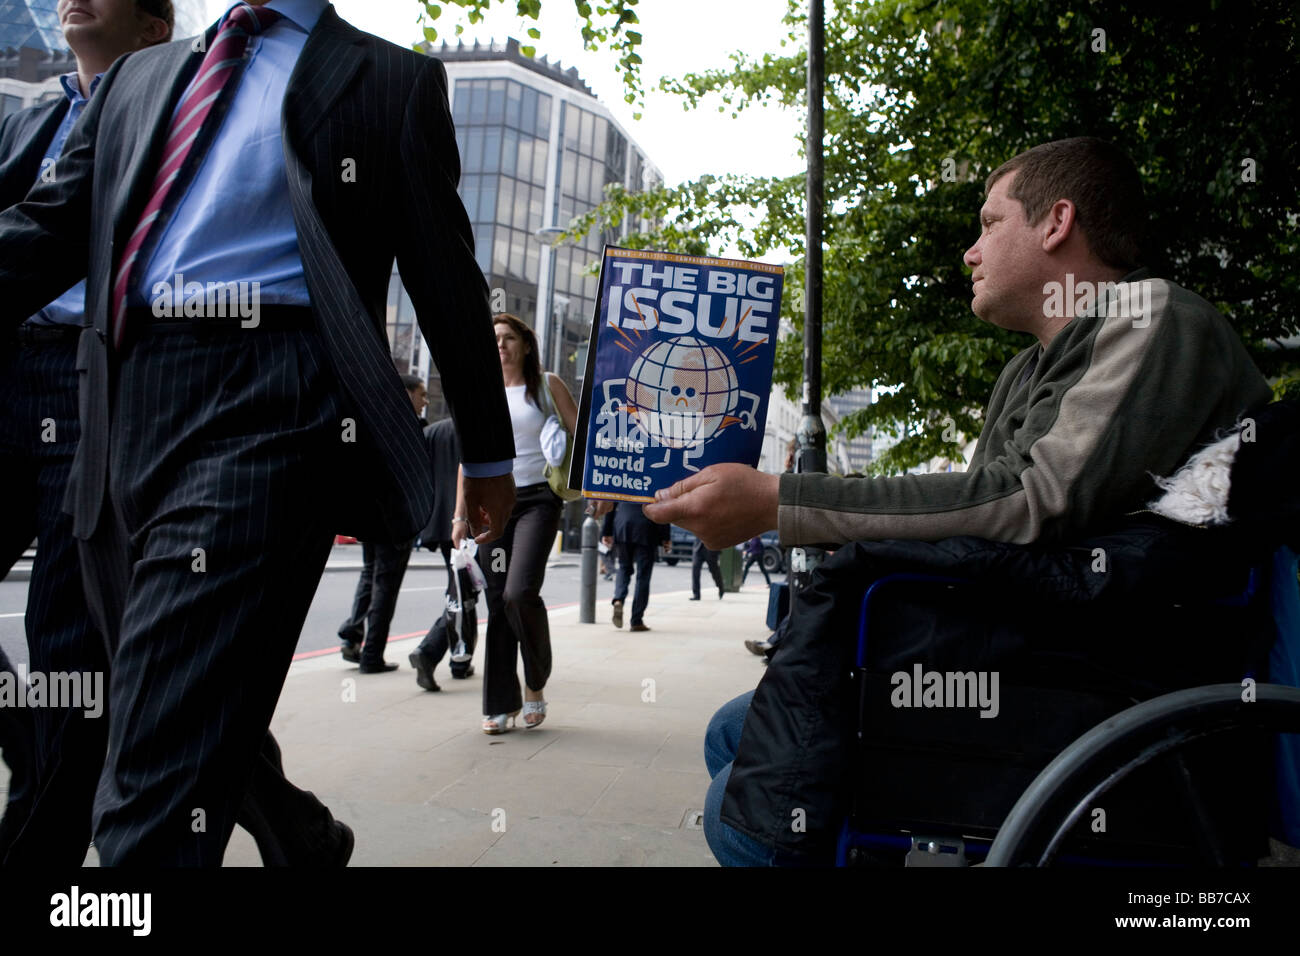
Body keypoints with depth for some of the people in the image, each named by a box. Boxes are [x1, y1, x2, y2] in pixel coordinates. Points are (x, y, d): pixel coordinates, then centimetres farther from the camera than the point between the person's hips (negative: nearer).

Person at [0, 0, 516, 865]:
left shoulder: (391, 81, 10)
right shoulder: (141, 76, 25)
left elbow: (446, 275, 7)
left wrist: (489, 454, 8)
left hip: (266, 398, -6)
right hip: (128, 406, 7)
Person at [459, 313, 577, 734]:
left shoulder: (547, 385, 6)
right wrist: (460, 515, 9)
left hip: (537, 499, -3)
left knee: (520, 593, -20)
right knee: (497, 602, 1)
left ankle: (536, 683, 3)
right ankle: (500, 704, 9)